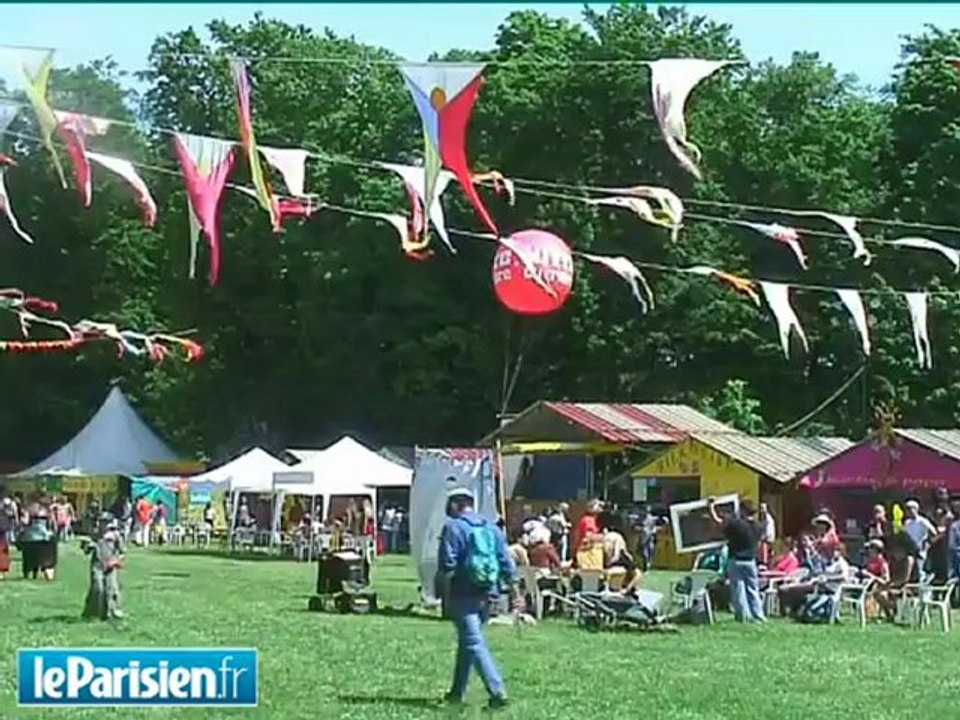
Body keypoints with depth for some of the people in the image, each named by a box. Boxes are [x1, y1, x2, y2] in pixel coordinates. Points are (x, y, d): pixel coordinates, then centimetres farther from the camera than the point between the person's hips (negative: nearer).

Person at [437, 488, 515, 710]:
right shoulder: (492, 528, 12)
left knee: (474, 643, -9)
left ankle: (497, 691, -21)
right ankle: (457, 692, 27)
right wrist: (515, 591, 12)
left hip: (463, 595, -6)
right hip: (485, 595, 7)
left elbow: (447, 566, -12)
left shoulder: (453, 527, -6)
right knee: (467, 642, 19)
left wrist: (446, 596, -5)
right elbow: (506, 563, 9)